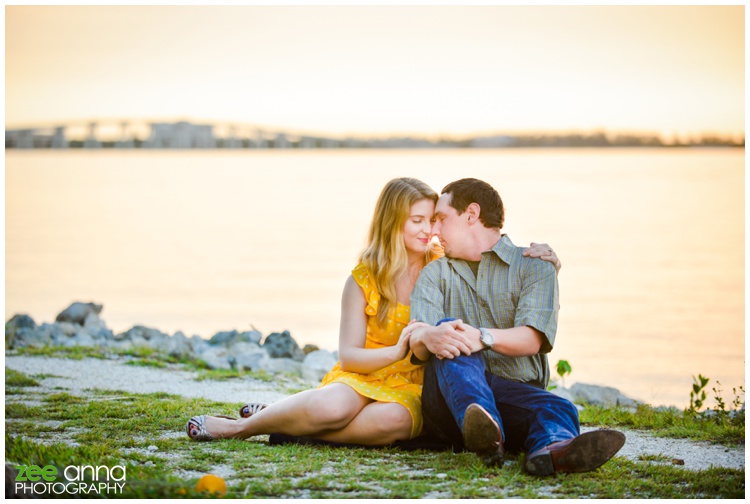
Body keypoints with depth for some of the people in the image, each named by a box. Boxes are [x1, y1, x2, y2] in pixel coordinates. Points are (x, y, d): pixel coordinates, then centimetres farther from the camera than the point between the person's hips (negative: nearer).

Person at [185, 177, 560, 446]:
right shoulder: (363, 279, 0)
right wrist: (396, 352, -20)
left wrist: (541, 260, -12)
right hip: (361, 379, -1)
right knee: (333, 406, -39)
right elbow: (349, 355, -2)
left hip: (413, 388, 1)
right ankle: (244, 425, -12)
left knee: (394, 420, -38)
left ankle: (274, 421, -19)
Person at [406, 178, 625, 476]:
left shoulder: (535, 268, 14)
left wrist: (483, 337, -27)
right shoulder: (435, 274, 22)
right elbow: (417, 344, 2)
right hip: (451, 404, 0)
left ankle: (553, 447, -67)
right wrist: (429, 337, -24)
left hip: (517, 393, 0)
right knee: (450, 337, -29)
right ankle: (485, 432, -57)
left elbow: (531, 339, -5)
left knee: (558, 408, -31)